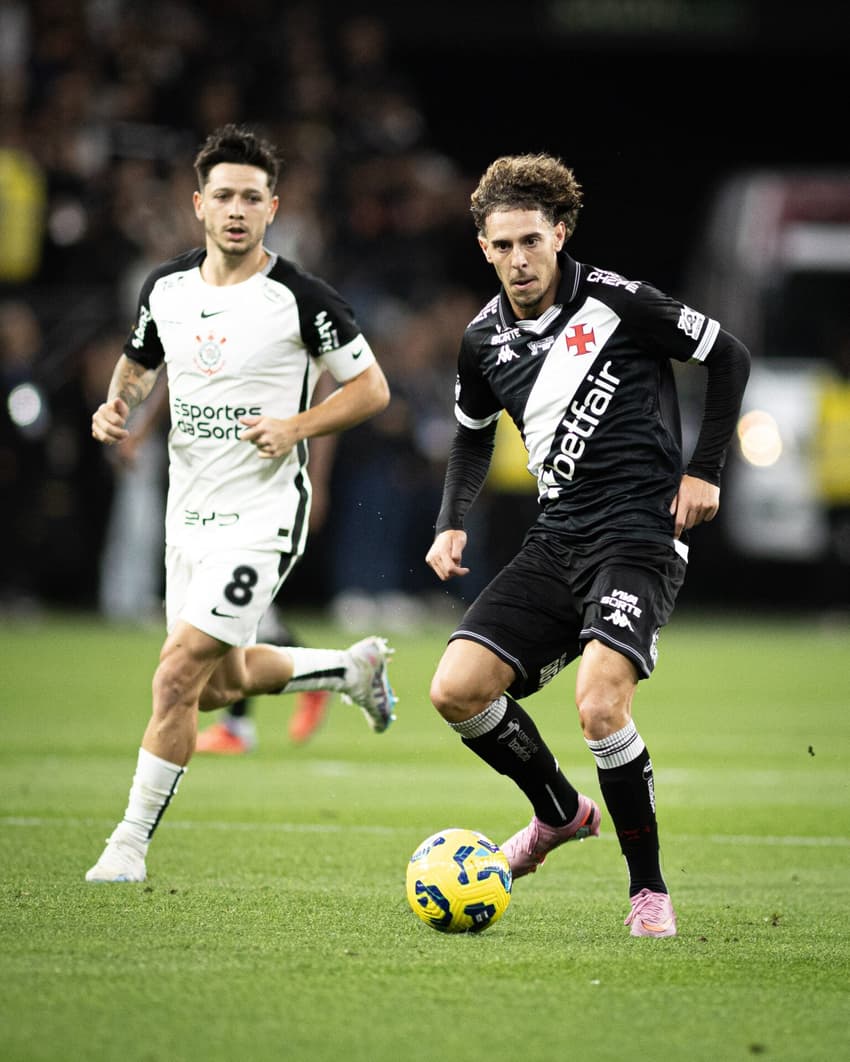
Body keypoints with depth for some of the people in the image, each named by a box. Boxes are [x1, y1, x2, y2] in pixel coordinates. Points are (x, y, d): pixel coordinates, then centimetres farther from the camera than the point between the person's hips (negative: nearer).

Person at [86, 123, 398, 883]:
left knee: (178, 677, -15)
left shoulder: (302, 299, -13)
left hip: (262, 515, -7)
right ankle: (353, 666, 44)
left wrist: (297, 427, -19)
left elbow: (372, 388, -5)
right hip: (189, 510, 7)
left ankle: (131, 843, -4)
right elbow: (139, 363, 20)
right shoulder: (167, 287, 2)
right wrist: (117, 404, -2)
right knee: (224, 681, 19)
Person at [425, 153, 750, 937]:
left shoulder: (615, 302, -10)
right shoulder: (486, 340, 7)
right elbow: (473, 434, 26)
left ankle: (650, 891, -6)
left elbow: (729, 358, -1)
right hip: (557, 541, 6)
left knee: (600, 705, -26)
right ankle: (561, 812, 22)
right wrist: (452, 525, 12)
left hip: (640, 536, -6)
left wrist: (704, 471, -4)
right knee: (457, 690, -6)